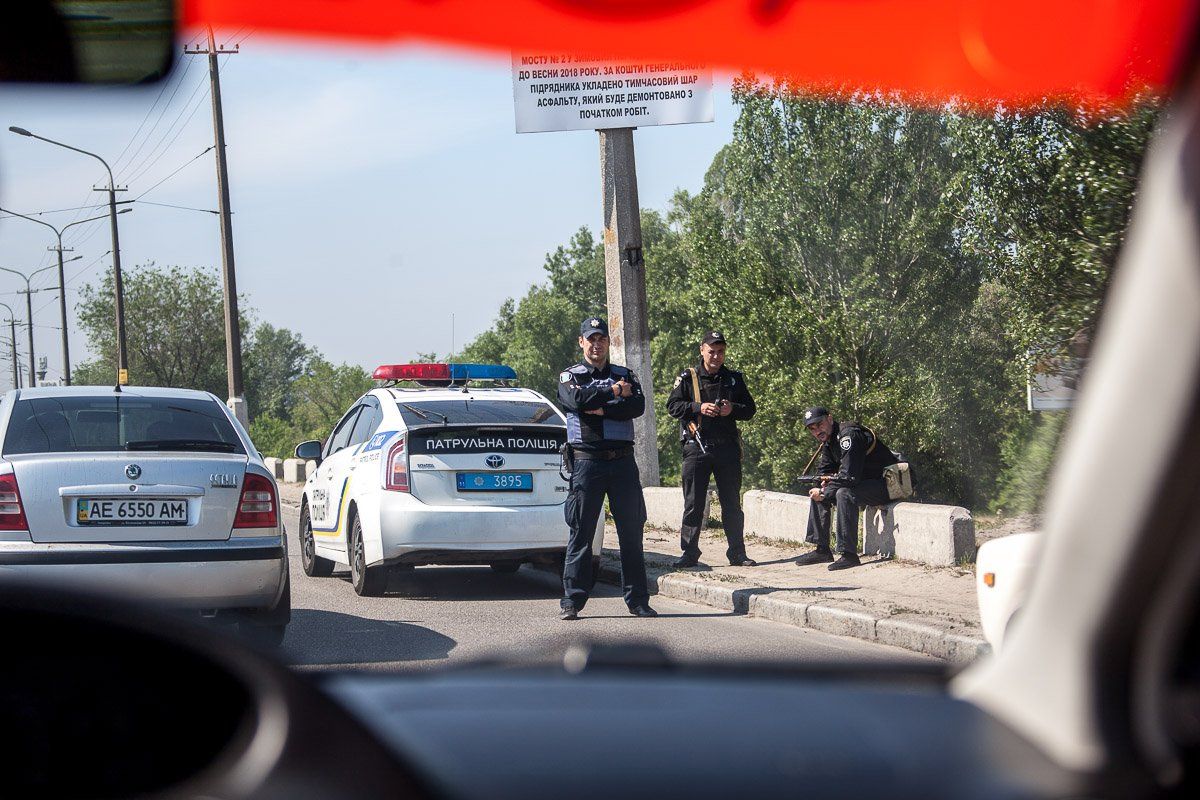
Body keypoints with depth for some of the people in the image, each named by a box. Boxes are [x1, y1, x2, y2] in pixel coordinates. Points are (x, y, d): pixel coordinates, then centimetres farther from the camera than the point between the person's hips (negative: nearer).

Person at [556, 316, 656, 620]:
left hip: (623, 461, 2)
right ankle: (572, 600, 1)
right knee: (581, 532, -3)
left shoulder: (625, 375, 15)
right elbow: (577, 399, -14)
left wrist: (600, 408, -12)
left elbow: (638, 406, -4)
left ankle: (638, 600, 8)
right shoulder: (570, 376, 9)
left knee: (632, 531, 3)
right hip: (587, 461, -2)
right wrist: (615, 393, -5)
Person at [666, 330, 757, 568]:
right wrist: (699, 408, -15)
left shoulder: (734, 378, 11)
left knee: (732, 503, 6)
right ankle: (689, 553, 4)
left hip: (727, 448, 2)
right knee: (693, 503, -1)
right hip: (697, 447, -2)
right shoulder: (688, 378, 5)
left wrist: (732, 409, -9)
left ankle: (737, 553, 12)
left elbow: (750, 409, 12)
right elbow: (673, 406, -1)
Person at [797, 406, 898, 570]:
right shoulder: (829, 441, 8)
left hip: (885, 485, -10)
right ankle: (822, 550, 7)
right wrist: (828, 480, -4)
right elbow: (823, 471, 20)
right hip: (864, 482, 10)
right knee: (817, 493, 6)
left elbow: (849, 476, -29)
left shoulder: (848, 435, -23)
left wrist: (824, 493, -19)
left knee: (844, 494, -33)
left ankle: (849, 554, -31)